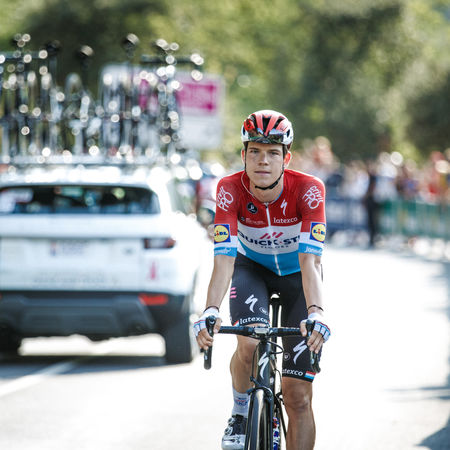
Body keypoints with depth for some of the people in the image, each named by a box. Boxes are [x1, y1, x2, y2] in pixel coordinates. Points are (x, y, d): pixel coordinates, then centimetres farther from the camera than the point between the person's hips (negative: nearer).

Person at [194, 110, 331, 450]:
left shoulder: (308, 190, -31)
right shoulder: (231, 189, -28)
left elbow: (310, 260, -39)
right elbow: (224, 258, -36)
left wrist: (316, 313, -55)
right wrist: (211, 312, -52)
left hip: (297, 275, 0)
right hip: (252, 268, 0)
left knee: (298, 396, -7)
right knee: (250, 345, -30)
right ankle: (241, 413, 0)